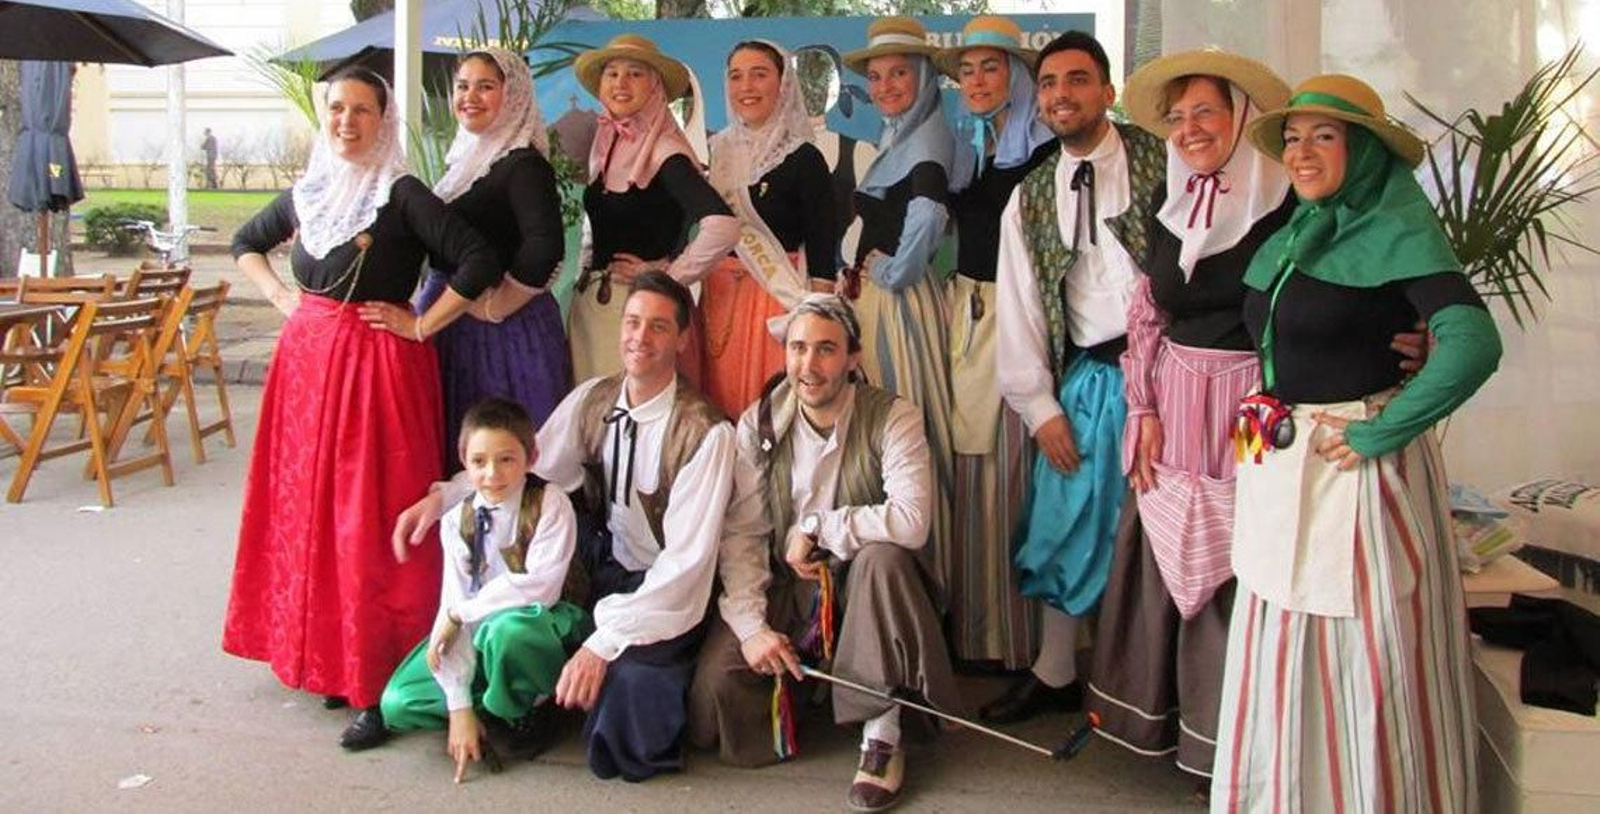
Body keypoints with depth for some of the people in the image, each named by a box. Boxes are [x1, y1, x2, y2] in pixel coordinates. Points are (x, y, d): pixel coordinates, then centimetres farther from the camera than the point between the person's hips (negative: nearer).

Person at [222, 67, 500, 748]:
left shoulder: (402, 195, -8)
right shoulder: (306, 193, 11)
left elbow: (480, 262, -18)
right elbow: (246, 243, 29)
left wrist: (421, 326, -13)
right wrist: (279, 296, 12)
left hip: (377, 365, -6)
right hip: (305, 360, 7)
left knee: (369, 517, -5)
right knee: (306, 506, 10)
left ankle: (380, 681, 2)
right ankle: (323, 655, 24)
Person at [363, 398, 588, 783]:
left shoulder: (550, 505, -12)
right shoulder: (457, 521, -1)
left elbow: (541, 586, -24)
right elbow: (452, 606, -7)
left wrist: (461, 613, -19)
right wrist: (459, 706, -14)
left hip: (538, 629, -4)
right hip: (477, 633, 4)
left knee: (504, 628, -38)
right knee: (397, 703, -12)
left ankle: (521, 711, -9)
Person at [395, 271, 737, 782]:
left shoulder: (706, 431, -18)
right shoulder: (592, 400, 1)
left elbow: (687, 561, -21)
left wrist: (605, 641, -27)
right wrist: (441, 498, -14)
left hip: (669, 595, -6)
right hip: (604, 570, 7)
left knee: (632, 676, -34)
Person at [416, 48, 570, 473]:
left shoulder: (523, 165, -14)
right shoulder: (468, 157, 14)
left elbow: (544, 246, -28)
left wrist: (495, 304, -18)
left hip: (503, 335, -9)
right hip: (449, 328, 9)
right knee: (453, 456, 13)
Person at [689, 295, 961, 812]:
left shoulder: (893, 419, -13)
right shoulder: (758, 425, -3)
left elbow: (912, 521, -28)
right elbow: (740, 534, -8)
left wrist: (815, 527, -20)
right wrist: (750, 625, -19)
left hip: (861, 583, -1)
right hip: (784, 586, 2)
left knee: (884, 556, -36)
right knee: (714, 682, -21)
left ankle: (882, 734, -22)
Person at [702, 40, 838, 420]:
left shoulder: (803, 159, -6)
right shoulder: (719, 151, 11)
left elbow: (822, 251, -8)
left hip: (779, 299, -5)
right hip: (719, 299, 5)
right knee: (721, 403, 8)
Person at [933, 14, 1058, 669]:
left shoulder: (1044, 148, -6)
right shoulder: (964, 147, 15)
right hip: (967, 310, 6)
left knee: (1011, 462, -5)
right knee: (968, 460, 7)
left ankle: (1018, 631, 7)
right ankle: (972, 623, 18)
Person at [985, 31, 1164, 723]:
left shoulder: (1162, 160, 0)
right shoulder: (1029, 200, 11)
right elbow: (1017, 308, 9)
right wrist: (1040, 407, 3)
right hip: (1086, 379, 3)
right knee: (1064, 526, 7)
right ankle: (1055, 673, 24)